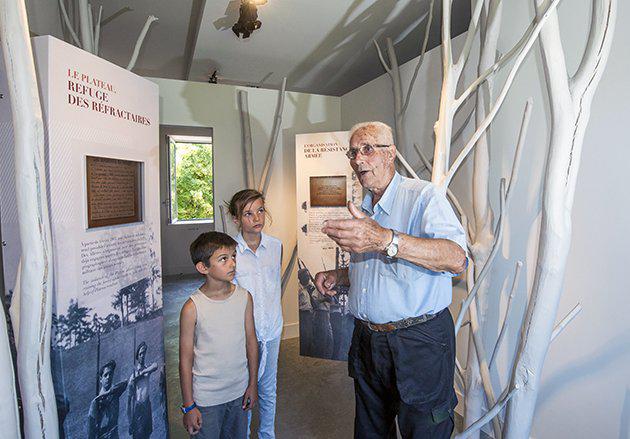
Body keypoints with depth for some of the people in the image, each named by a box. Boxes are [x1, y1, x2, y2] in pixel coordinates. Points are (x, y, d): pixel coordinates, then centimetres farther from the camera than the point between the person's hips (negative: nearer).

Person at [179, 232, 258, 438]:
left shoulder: (244, 297, -9)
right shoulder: (192, 308, -19)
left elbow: (251, 342, 0)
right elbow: (186, 359, -11)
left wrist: (252, 384, 6)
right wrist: (188, 406, -5)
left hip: (239, 390, 4)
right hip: (206, 398, -3)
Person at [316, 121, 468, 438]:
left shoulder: (423, 196, -13)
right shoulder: (362, 210, 12)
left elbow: (456, 258, -29)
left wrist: (385, 239, -40)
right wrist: (337, 276, 6)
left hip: (419, 344, -7)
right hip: (366, 340, 7)